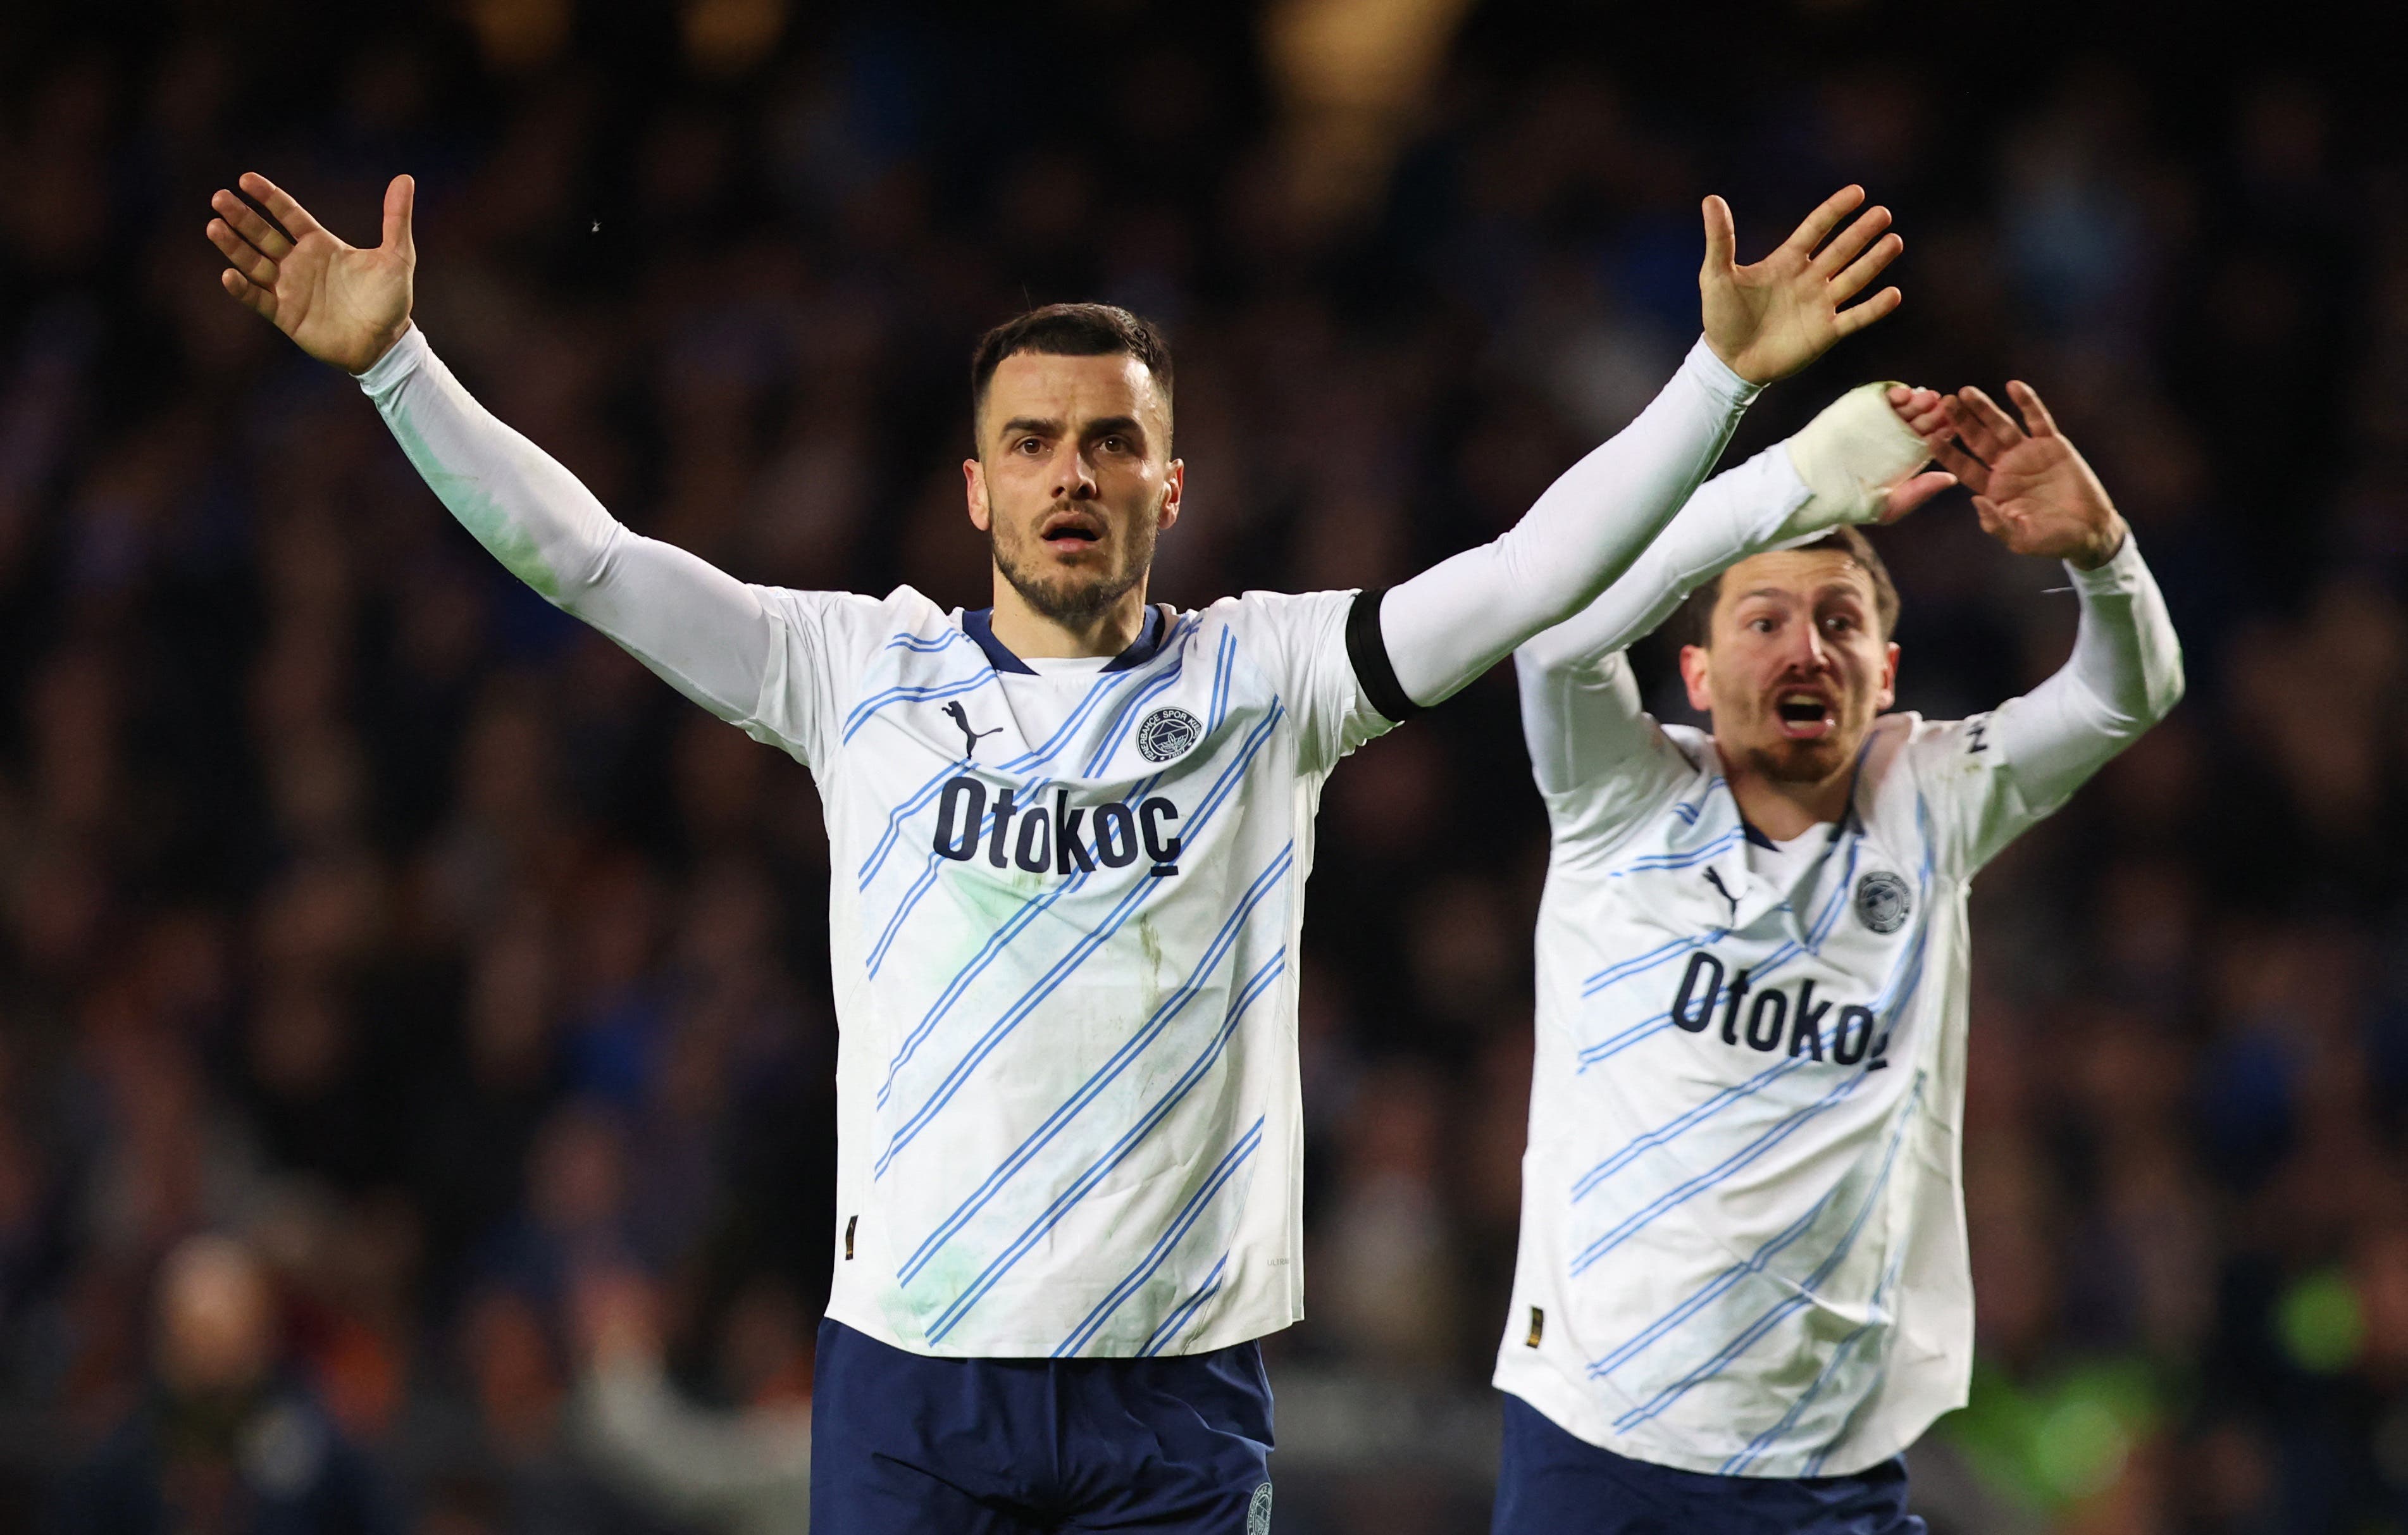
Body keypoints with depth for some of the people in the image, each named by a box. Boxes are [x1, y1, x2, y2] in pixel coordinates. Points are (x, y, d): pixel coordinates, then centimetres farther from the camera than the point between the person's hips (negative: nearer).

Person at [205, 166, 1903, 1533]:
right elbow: (586, 556, 1)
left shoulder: (1260, 676, 4)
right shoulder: (862, 670, 5)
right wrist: (395, 360, -8)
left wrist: (1722, 373, -12)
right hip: (909, 1356, 0)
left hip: (1180, 1377, 0)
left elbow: (1534, 573, -3)